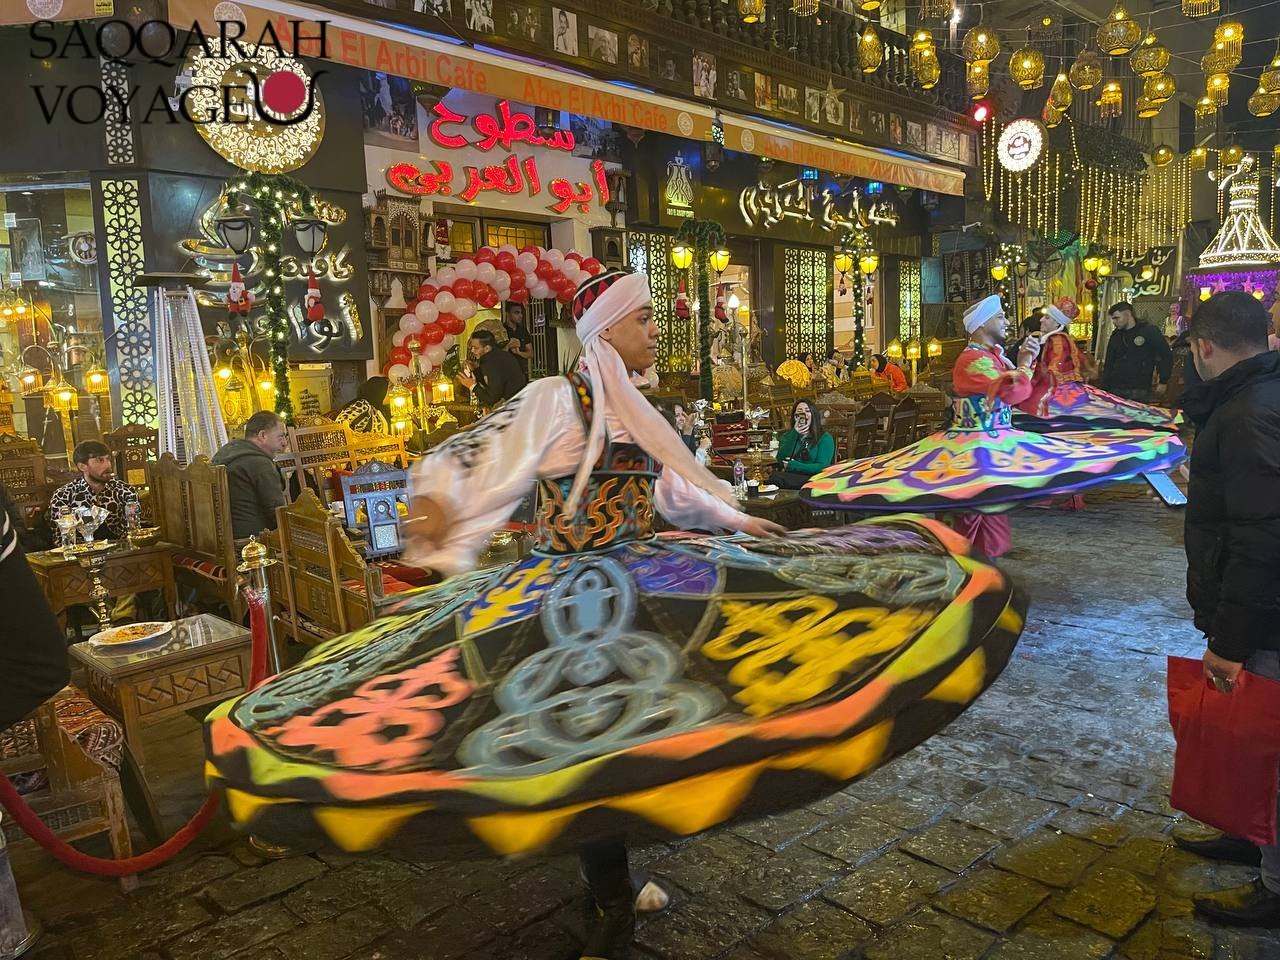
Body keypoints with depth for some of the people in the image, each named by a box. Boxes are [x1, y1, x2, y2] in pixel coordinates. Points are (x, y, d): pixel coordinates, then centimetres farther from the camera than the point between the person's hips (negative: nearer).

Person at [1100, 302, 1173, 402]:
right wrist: (1104, 389, 10)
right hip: (1115, 390, 5)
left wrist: (1163, 382, 0)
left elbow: (1166, 356, 1)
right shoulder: (1115, 335, 14)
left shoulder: (1149, 332, -2)